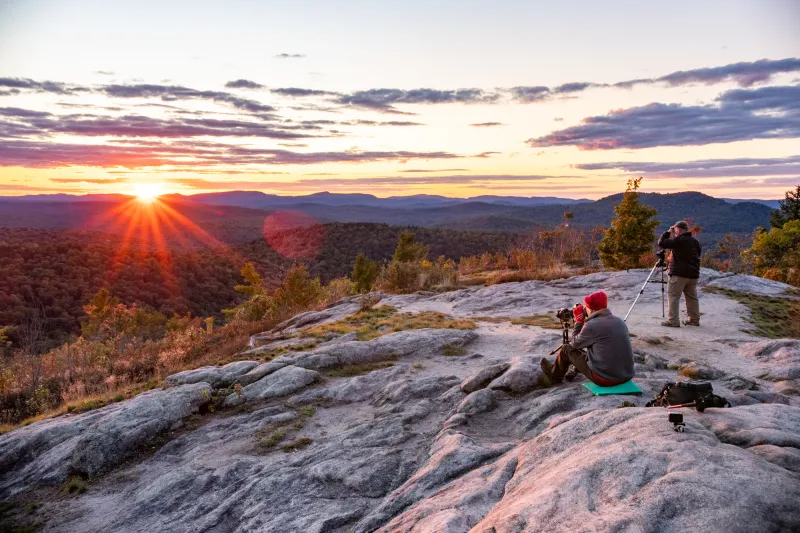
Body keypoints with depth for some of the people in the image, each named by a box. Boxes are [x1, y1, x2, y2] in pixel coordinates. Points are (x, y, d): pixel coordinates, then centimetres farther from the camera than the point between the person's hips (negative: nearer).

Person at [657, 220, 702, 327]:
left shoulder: (678, 240, -13)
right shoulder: (696, 241, 12)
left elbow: (661, 243, -10)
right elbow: (697, 257, 20)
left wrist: (668, 232, 2)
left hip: (679, 274, -7)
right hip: (693, 274, 8)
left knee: (673, 296, -4)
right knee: (692, 297, 14)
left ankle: (673, 320, -8)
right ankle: (694, 319, 18)